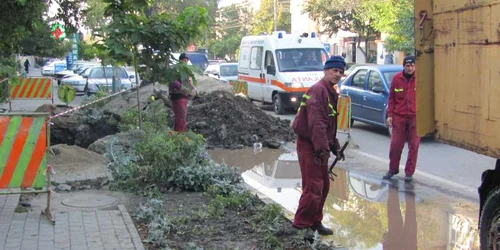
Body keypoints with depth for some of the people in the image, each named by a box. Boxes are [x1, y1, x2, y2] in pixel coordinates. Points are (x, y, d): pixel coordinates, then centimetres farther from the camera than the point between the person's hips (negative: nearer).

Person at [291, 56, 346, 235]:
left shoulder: (330, 93, 16)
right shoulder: (318, 90, -17)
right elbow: (316, 122, -27)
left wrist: (335, 146, 20)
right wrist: (322, 148, -31)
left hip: (319, 147, 10)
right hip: (309, 146, -10)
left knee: (324, 186, 17)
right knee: (313, 187, -10)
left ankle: (315, 222, 29)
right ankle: (300, 225, -1)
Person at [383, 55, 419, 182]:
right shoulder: (396, 78, 2)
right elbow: (391, 98, 7)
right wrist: (390, 115, 3)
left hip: (415, 117, -1)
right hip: (399, 116, 1)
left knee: (413, 146, 4)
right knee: (395, 144, 4)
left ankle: (409, 172, 15)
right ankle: (393, 169, 21)